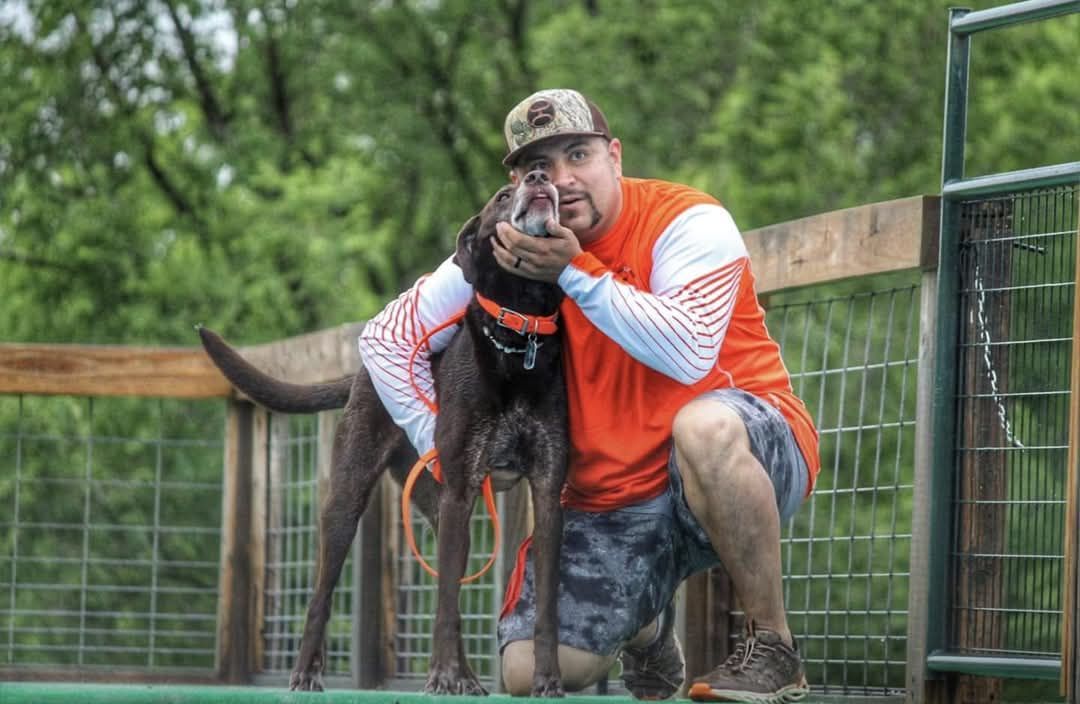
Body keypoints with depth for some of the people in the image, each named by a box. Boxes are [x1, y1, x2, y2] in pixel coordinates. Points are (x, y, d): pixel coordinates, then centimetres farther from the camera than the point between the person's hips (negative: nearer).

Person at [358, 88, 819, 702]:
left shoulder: (686, 223, -13)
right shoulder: (506, 252, 0)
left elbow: (689, 354, -30)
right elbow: (387, 338, 8)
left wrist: (575, 272, -30)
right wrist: (440, 445, -3)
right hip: (608, 502, 5)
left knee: (705, 424, -41)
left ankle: (774, 646, -23)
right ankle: (645, 630, 28)